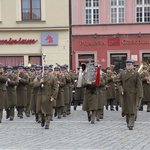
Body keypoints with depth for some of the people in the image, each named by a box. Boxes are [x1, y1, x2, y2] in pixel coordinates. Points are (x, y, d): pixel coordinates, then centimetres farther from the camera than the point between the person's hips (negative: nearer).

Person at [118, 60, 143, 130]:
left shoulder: (136, 74, -2)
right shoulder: (122, 73, 6)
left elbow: (139, 85, -4)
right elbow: (119, 83, 11)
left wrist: (140, 95, -10)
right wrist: (121, 90, -8)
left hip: (133, 94, -3)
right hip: (125, 94, 3)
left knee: (132, 109, -5)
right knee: (126, 109, 9)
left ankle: (131, 124, -4)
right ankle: (128, 122, 24)